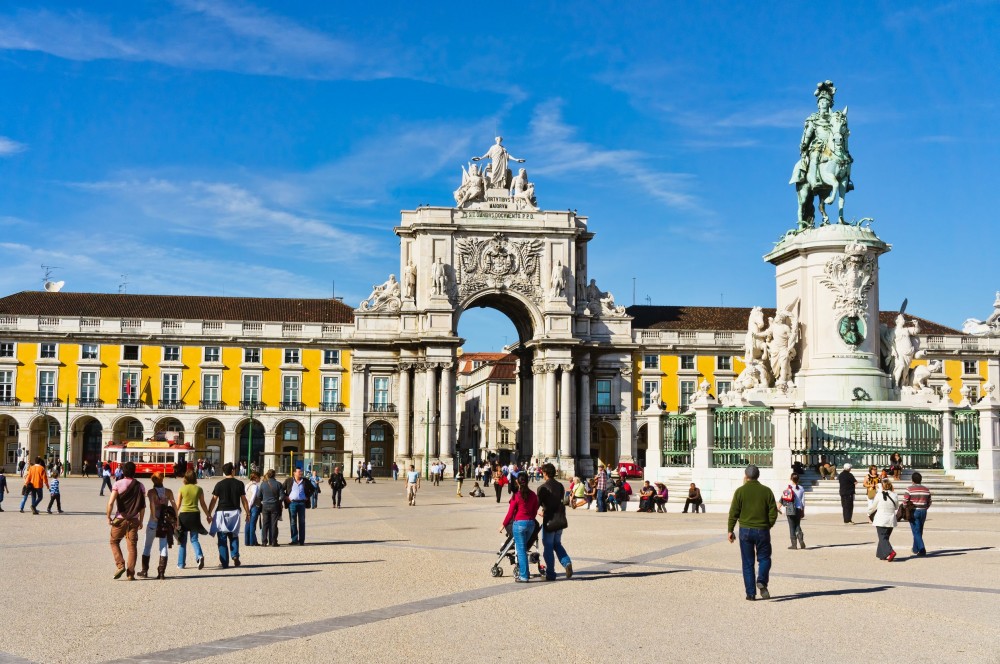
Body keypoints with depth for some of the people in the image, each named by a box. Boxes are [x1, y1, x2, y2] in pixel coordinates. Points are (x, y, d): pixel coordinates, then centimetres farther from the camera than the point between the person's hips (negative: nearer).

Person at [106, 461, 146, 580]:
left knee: (114, 542, 15)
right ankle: (131, 573, 1)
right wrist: (141, 520, 14)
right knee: (132, 546, 4)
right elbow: (143, 506, 5)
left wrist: (108, 517, 0)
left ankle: (120, 565, -2)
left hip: (120, 519, -2)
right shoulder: (139, 486, 4)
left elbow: (111, 503, -13)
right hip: (134, 520, 2)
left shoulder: (118, 484, -5)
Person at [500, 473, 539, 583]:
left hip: (519, 523, -5)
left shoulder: (516, 496, -12)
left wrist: (504, 524, 3)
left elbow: (510, 513, -8)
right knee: (522, 548, 20)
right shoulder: (533, 495, 3)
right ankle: (521, 570, 22)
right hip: (531, 523, 5)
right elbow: (535, 511, 10)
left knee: (521, 550, 0)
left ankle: (523, 576, 1)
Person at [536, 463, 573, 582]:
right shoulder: (560, 486, 6)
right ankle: (567, 563, 1)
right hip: (560, 520, 6)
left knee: (548, 547, 6)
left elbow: (537, 504, -13)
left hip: (549, 521, -6)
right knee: (557, 544, 22)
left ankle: (550, 574, 10)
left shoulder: (543, 488, -14)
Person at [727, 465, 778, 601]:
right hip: (762, 530, 1)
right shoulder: (766, 491, 0)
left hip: (745, 530, 0)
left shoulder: (740, 491, -4)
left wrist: (730, 530, 3)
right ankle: (762, 581, -11)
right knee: (764, 558, 15)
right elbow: (773, 513, 0)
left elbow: (733, 513, -5)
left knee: (748, 563, 7)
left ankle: (751, 593, 5)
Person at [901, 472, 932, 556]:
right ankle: (915, 549, 29)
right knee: (919, 531, 17)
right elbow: (929, 503, 8)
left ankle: (922, 550, -14)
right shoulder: (926, 490, 5)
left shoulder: (909, 489, -9)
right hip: (923, 512, 5)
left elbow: (905, 502, -13)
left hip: (913, 512, -5)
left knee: (916, 532, -3)